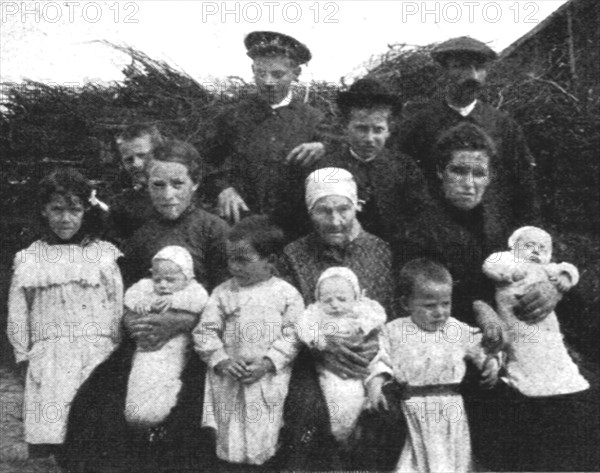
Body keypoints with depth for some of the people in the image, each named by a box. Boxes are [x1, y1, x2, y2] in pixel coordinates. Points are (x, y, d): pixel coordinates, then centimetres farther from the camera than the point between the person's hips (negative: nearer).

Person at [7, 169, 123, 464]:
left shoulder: (105, 253, 7)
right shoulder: (29, 259, 9)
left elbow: (119, 306, 6)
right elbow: (17, 315, 11)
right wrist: (23, 356, 7)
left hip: (99, 359, -1)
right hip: (48, 361, 1)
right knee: (44, 445, -5)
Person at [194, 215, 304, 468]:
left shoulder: (287, 294, -1)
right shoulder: (223, 292, 4)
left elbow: (292, 334, -5)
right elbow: (205, 331, 1)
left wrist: (267, 363, -17)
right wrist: (222, 361, -14)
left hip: (269, 378, -1)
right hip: (228, 379, 2)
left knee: (260, 452, 3)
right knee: (229, 449, 6)